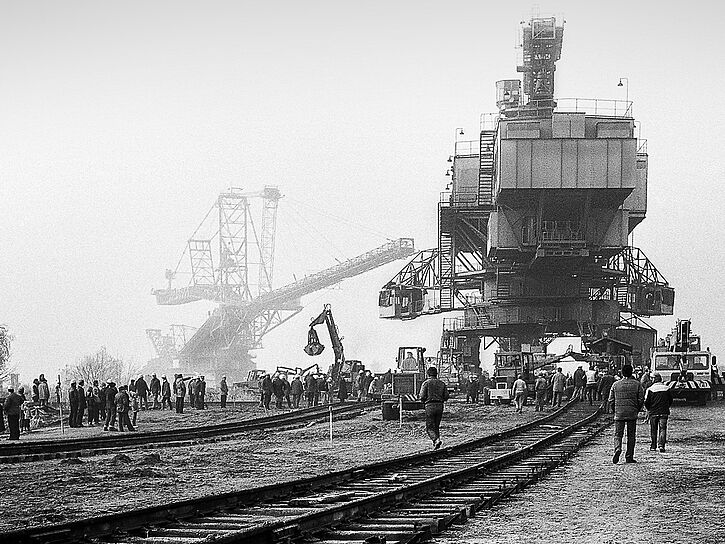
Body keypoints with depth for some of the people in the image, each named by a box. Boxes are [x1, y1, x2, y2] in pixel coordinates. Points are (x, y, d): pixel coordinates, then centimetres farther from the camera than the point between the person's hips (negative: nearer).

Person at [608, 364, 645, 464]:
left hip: (619, 414, 0)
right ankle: (629, 457, 9)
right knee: (631, 436, 8)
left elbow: (611, 400, 3)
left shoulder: (616, 385, 2)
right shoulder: (637, 384, 0)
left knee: (618, 434, 4)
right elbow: (641, 400, -1)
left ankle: (617, 449, -23)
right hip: (632, 414, 0)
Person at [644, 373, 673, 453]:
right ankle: (661, 445, -12)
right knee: (662, 429, 2)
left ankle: (653, 446, 16)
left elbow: (646, 402, -7)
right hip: (664, 412, 1)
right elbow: (670, 401, 9)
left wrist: (649, 409, 11)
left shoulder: (650, 389, -7)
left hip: (653, 413, -1)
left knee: (653, 430, 11)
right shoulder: (667, 389, 1)